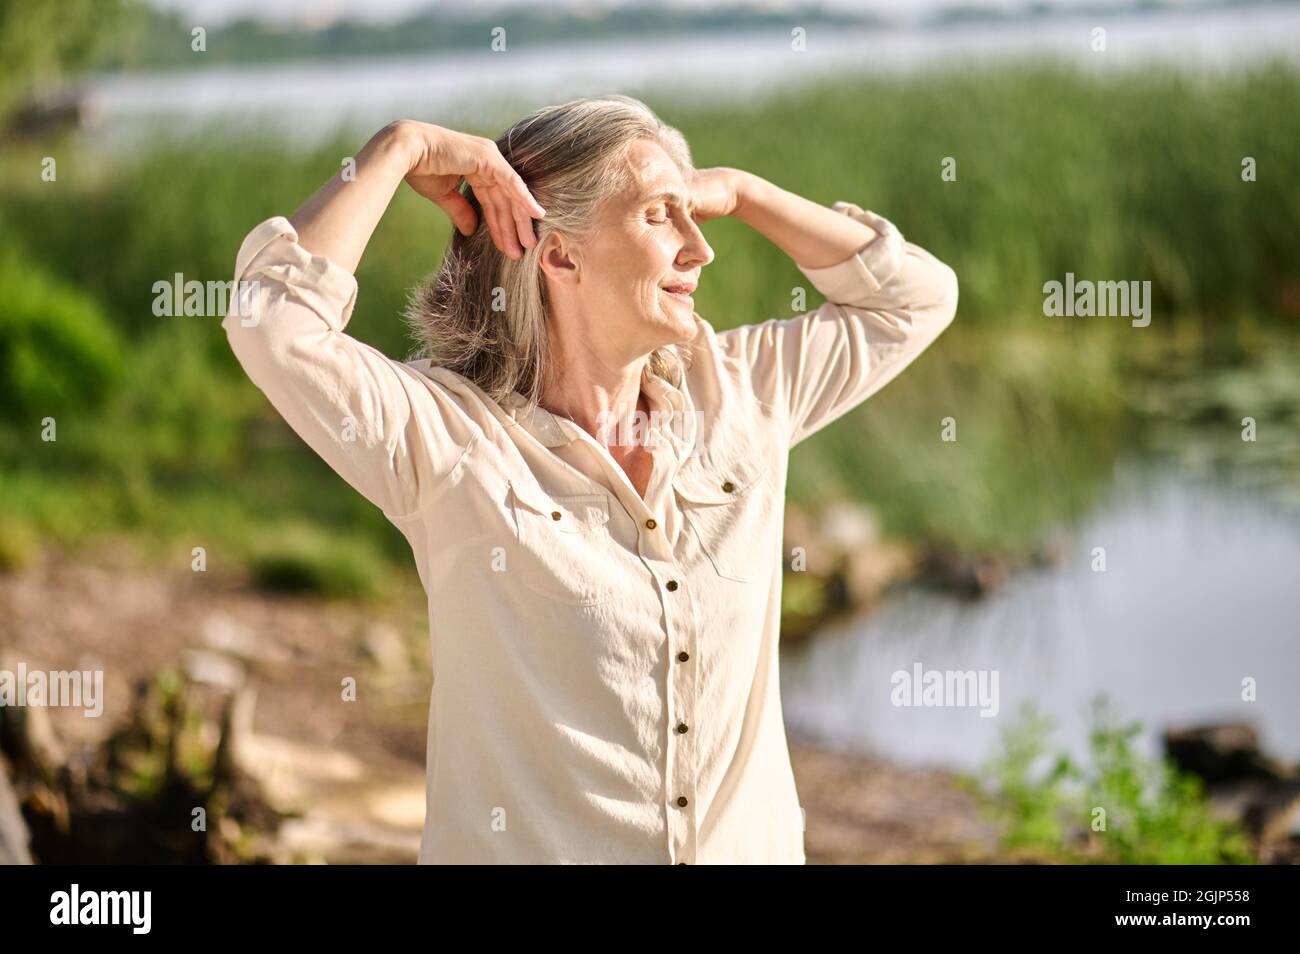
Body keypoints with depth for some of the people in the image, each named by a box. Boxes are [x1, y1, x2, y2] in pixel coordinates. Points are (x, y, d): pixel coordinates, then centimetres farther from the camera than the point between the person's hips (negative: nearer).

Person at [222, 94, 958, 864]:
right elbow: (275, 322, -25)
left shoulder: (738, 398, 3)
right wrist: (399, 150, -15)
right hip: (527, 849, -4)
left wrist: (735, 190, 3)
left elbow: (915, 298, 12)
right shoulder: (449, 435, -12)